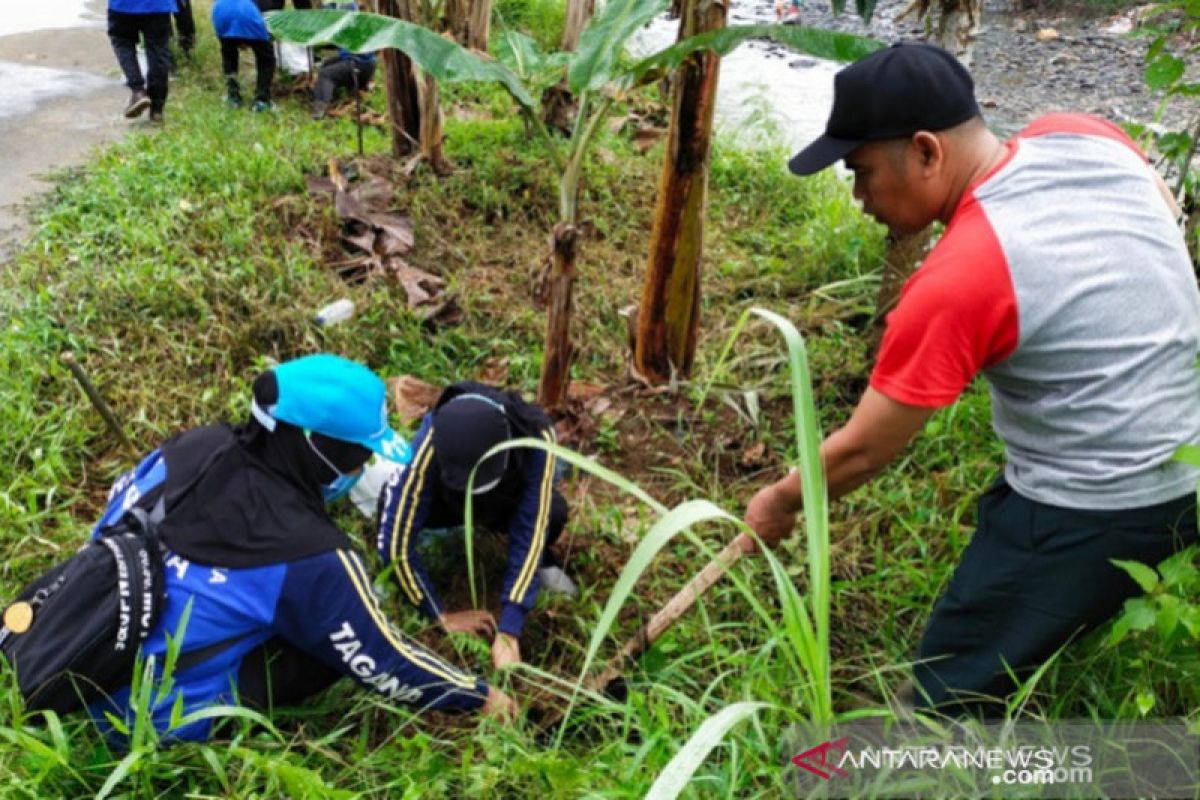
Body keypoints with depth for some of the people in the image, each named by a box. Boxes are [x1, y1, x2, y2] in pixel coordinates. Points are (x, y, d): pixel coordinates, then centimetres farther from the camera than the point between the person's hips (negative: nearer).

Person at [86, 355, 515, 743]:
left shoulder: (194, 447, -9)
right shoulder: (307, 552, -26)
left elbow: (113, 518, 10)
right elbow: (381, 661, -14)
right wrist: (478, 695, 0)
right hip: (157, 720, -6)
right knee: (345, 644, -6)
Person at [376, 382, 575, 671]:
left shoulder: (536, 436, -40)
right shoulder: (431, 440, -41)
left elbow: (530, 532, -38)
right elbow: (396, 542, -36)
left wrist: (508, 631, -40)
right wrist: (443, 616, -31)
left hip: (507, 501, 1)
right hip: (448, 501, 0)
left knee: (553, 512, -34)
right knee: (392, 503, -33)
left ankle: (542, 561, 1)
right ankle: (389, 577, -1)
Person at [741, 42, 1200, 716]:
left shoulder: (955, 281, -26)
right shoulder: (1082, 136, -5)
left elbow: (862, 451, -15)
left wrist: (782, 501, 3)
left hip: (1091, 512, -8)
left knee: (953, 690, 6)